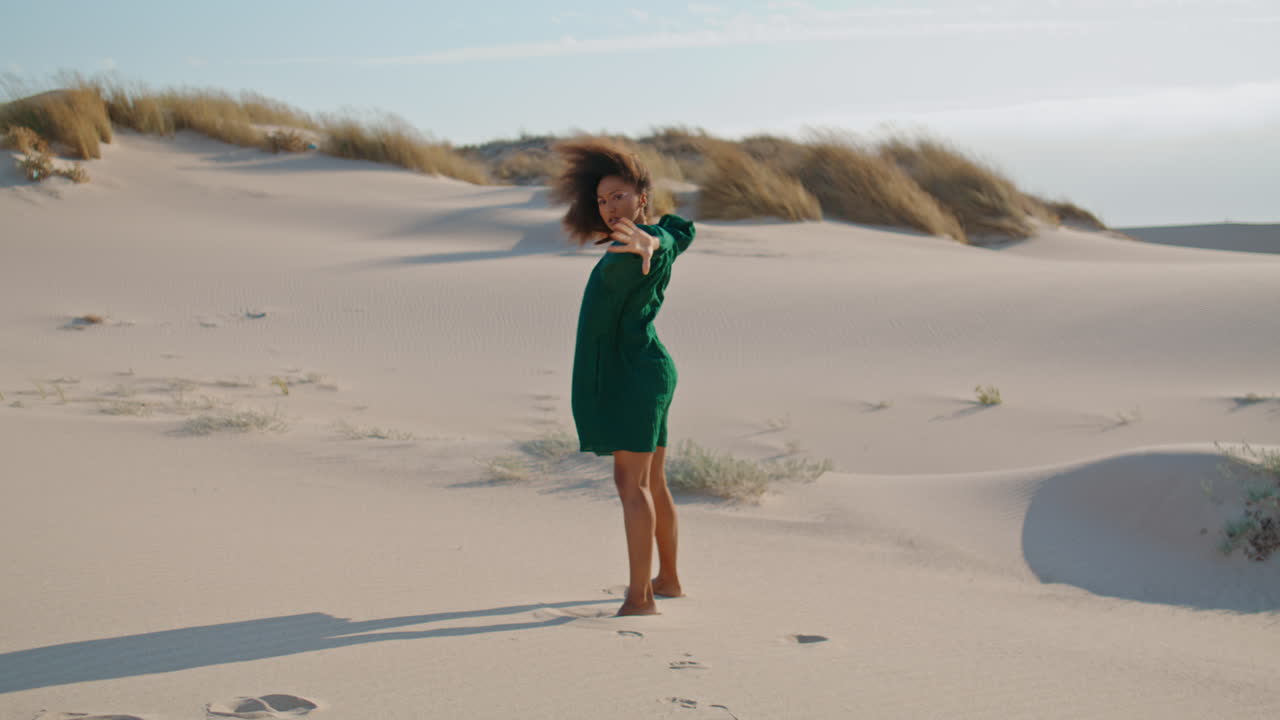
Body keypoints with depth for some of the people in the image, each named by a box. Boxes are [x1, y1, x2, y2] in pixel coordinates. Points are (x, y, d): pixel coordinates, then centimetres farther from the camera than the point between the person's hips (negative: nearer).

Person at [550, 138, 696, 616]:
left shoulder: (653, 244, -13)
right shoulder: (658, 238, 14)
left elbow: (669, 237, -30)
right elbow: (682, 230, 29)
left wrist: (644, 243, -43)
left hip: (634, 373, -10)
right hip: (638, 371, 10)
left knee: (631, 483, -14)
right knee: (652, 482, 19)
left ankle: (640, 598, -17)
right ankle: (668, 580, 31)